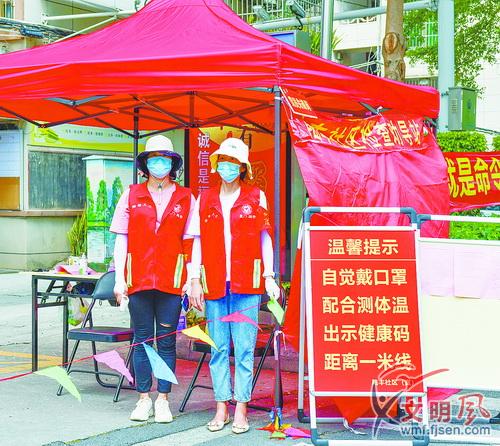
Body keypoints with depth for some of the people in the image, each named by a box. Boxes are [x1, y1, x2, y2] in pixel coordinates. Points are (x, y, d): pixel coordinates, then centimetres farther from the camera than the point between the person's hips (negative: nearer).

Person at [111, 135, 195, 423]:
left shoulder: (185, 198, 6)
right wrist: (119, 279, 2)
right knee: (142, 340, 5)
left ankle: (163, 400, 12)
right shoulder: (132, 196, 8)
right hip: (138, 279, 1)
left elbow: (191, 242, 5)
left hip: (171, 281, -1)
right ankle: (144, 399, 15)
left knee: (166, 342, 3)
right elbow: (121, 240, 7)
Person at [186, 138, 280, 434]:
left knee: (244, 348, -2)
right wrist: (194, 281, 6)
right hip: (214, 283, 2)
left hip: (247, 282, -2)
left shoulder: (256, 197, 5)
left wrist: (269, 277, 2)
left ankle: (241, 409, 4)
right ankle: (221, 408, 12)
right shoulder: (205, 199, 11)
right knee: (218, 348, 5)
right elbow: (198, 241, 11)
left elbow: (265, 238, 7)